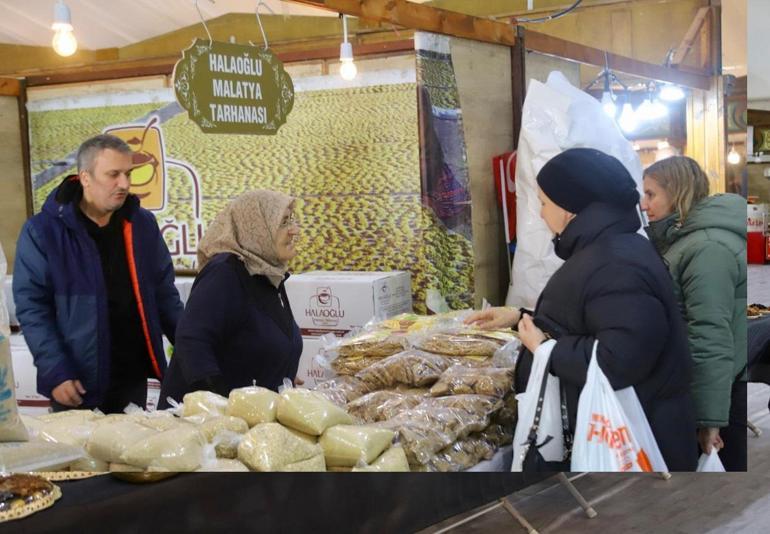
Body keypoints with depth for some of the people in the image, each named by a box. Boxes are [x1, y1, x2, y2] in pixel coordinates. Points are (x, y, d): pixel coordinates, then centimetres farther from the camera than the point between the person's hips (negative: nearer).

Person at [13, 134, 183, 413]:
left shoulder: (143, 224, 4)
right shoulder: (42, 231, -9)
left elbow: (164, 292, 10)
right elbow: (32, 306, -10)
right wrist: (55, 372, -18)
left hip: (133, 377, 4)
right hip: (78, 382, -4)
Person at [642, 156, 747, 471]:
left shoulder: (707, 248, -21)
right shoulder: (689, 238, 12)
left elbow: (710, 337, -26)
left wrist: (708, 416, -26)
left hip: (733, 387, -10)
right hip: (727, 382, 10)